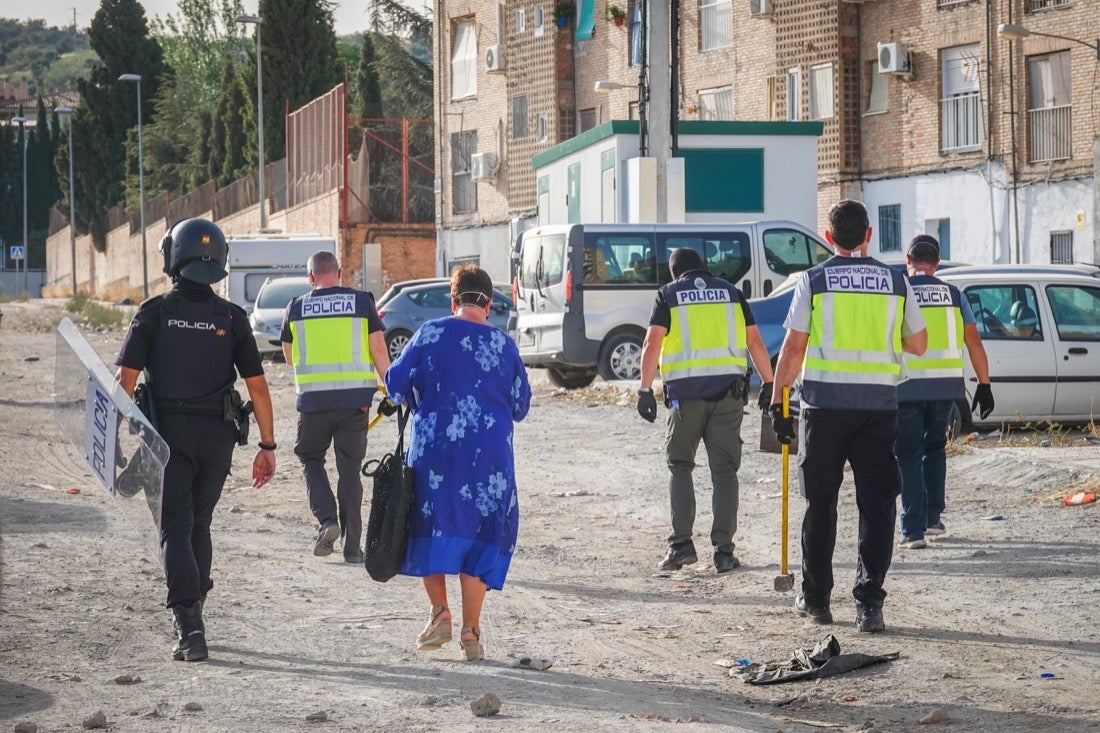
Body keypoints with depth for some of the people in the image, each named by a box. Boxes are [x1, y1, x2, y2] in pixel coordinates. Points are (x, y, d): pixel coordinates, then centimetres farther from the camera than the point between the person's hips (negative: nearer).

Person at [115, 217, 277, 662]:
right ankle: (191, 617, 27)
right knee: (199, 525, 19)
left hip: (167, 432, -2)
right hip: (217, 435, 2)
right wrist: (267, 446, 5)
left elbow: (125, 379, -8)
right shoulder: (231, 318, 1)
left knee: (176, 528, -2)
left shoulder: (154, 313, -4)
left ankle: (189, 626, -16)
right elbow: (257, 385, 0)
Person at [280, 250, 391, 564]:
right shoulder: (362, 301, 2)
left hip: (313, 397, 0)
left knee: (310, 458, 17)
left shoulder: (296, 307, 5)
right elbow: (378, 349, -1)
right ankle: (352, 545, 8)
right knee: (350, 468, 7)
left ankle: (327, 520, -4)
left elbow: (290, 357, 16)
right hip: (356, 396, 1)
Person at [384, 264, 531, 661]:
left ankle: (439, 611, 4)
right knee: (481, 532, 7)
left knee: (429, 525, 15)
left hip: (434, 447, -1)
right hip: (490, 456, 1)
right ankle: (471, 631, 4)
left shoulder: (431, 333, -2)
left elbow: (396, 382, 0)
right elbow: (520, 405, 8)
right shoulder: (504, 344, 2)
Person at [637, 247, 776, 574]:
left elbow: (652, 343, -5)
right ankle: (723, 551, 0)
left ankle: (681, 543, -1)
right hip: (728, 389, 2)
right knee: (724, 469, 5)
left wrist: (645, 389, -5)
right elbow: (755, 342, 10)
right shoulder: (731, 292, 14)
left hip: (686, 390, -2)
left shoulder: (668, 295, 6)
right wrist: (769, 384, 14)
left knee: (679, 465, 10)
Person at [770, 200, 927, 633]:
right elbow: (918, 345, 14)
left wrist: (777, 402, 3)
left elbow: (793, 348, -4)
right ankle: (869, 604, -5)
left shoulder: (814, 280, -1)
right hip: (879, 404, 1)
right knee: (876, 505, 3)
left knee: (820, 503, 11)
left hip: (825, 403, -1)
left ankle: (815, 599, 18)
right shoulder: (896, 282, 5)